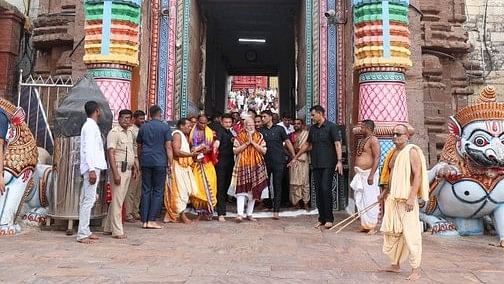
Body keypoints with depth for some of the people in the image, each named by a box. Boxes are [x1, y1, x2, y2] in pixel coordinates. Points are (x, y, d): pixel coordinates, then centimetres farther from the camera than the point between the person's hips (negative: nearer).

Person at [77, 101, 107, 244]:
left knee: (86, 200, 12)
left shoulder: (91, 126, 18)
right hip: (92, 168, -10)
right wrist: (92, 169, -24)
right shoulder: (91, 126, -11)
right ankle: (82, 234, -6)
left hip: (93, 167, 10)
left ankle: (85, 232, 19)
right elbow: (88, 149, -19)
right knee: (89, 200, -9)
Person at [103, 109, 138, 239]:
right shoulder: (114, 132, -10)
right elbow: (110, 153, -16)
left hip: (128, 170, 8)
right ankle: (117, 231, 2)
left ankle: (108, 228, 22)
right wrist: (115, 173, -22)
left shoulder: (130, 133, 16)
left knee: (118, 199, 12)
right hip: (119, 169, -8)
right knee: (117, 200, -4)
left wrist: (134, 168, 19)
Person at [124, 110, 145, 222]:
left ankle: (136, 212, 19)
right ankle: (128, 214, 1)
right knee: (131, 189, -5)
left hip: (142, 162, 8)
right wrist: (133, 163, -18)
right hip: (135, 160, -8)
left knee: (138, 189, 11)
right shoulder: (131, 130, -6)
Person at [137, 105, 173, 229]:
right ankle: (152, 220, -1)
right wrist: (169, 164, -3)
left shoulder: (143, 127, 11)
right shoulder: (165, 127, -1)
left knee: (145, 191, 7)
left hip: (145, 162, 4)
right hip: (160, 162, -4)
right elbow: (168, 147, -6)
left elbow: (139, 147, 16)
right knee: (158, 191, 2)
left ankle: (144, 220, 8)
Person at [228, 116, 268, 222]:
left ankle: (249, 214, 16)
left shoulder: (259, 136, 8)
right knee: (241, 189, -10)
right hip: (242, 166, -2)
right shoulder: (239, 136, 5)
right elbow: (235, 151, -4)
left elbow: (264, 151, -1)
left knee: (253, 190, 6)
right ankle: (240, 214, -12)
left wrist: (253, 142, -9)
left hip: (256, 166, 2)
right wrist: (247, 143, -11)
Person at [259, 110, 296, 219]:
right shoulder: (261, 130, 8)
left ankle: (276, 210, 2)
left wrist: (294, 156, 2)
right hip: (266, 161, 2)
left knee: (277, 185, 0)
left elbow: (287, 142, 4)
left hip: (278, 161, -2)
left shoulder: (279, 129, 3)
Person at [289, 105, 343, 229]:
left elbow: (337, 144, -10)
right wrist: (295, 158, 25)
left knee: (326, 189, -10)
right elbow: (307, 144, 23)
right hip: (316, 164, 6)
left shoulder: (331, 126, -4)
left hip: (328, 164, -6)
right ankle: (321, 218, 14)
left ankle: (329, 218, 1)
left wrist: (339, 161, -21)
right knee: (318, 191, 6)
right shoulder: (313, 128, 14)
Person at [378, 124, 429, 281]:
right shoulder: (393, 152, 14)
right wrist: (385, 191, 23)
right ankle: (395, 265, 25)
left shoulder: (411, 151, -10)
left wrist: (412, 197, -23)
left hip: (406, 199, -8)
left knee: (411, 234, -5)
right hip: (392, 198, 8)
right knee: (391, 232, 13)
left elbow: (418, 175, -16)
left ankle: (416, 270, 5)